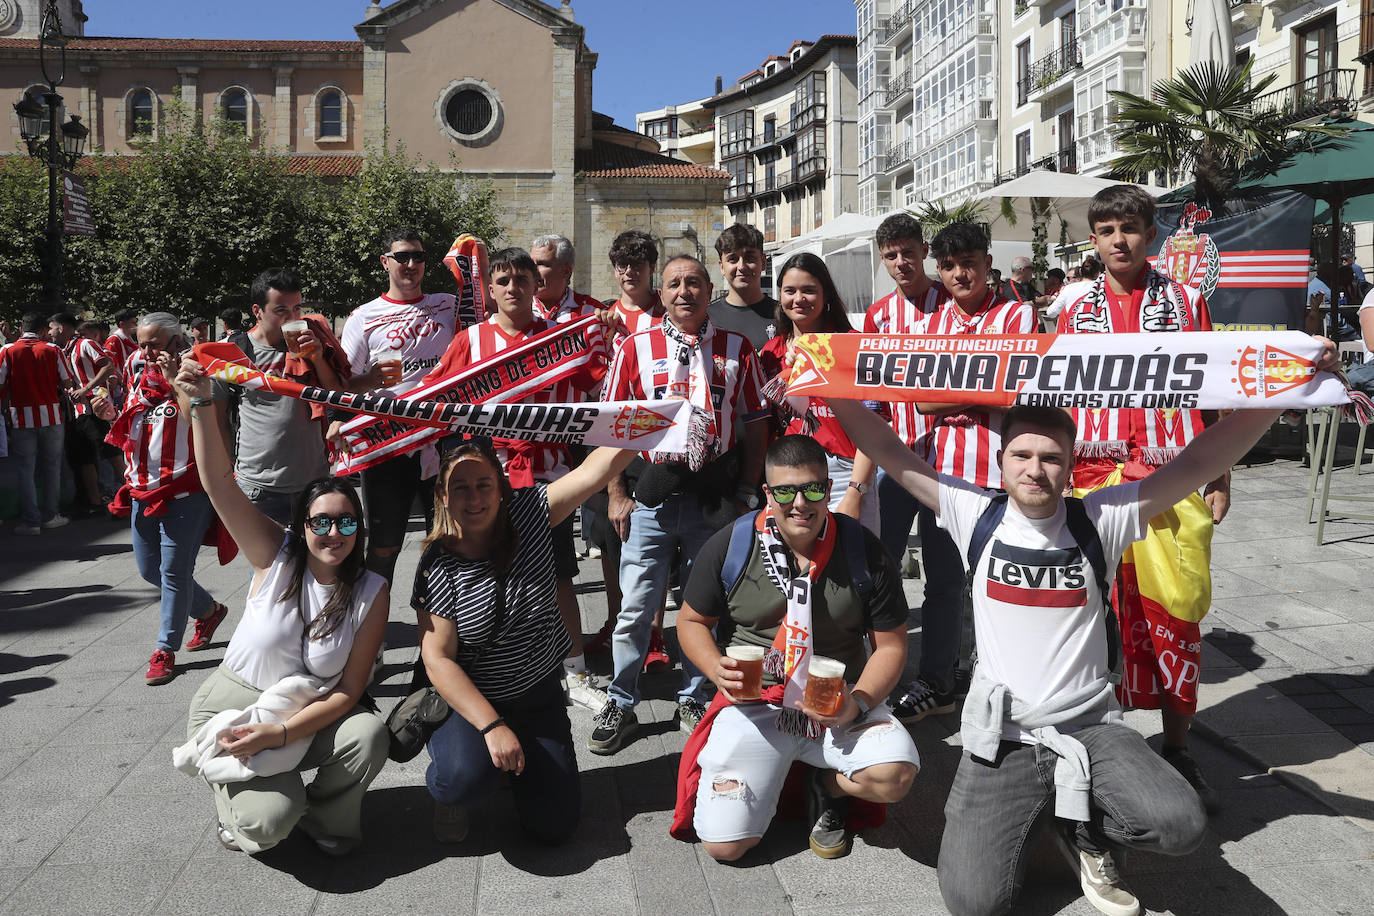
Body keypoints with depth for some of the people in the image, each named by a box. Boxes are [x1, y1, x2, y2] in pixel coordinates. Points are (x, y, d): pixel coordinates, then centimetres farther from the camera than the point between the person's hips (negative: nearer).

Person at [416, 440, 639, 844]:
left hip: (542, 695, 2)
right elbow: (438, 659, -17)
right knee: (466, 777, -33)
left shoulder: (528, 514, -9)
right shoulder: (438, 567, -15)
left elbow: (600, 466, -18)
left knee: (554, 825, -3)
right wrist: (492, 726, -26)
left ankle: (526, 759, 27)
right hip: (473, 701, -2)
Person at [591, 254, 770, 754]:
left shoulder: (737, 349, 6)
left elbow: (755, 423, 9)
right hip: (653, 491, -1)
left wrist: (748, 491, 3)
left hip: (716, 494, 1)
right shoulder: (636, 348, 4)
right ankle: (620, 704, 17)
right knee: (635, 606, 2)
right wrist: (616, 494, -1)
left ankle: (693, 699, 27)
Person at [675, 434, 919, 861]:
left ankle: (828, 785, 9)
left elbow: (890, 645, 0)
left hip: (839, 702, 0)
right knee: (724, 845, -11)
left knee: (896, 776, -28)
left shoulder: (864, 552, -7)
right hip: (753, 703, 0)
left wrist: (858, 703, -18)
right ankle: (770, 770, 22)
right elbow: (692, 621, 7)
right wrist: (717, 668, -14)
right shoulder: (729, 547, -6)